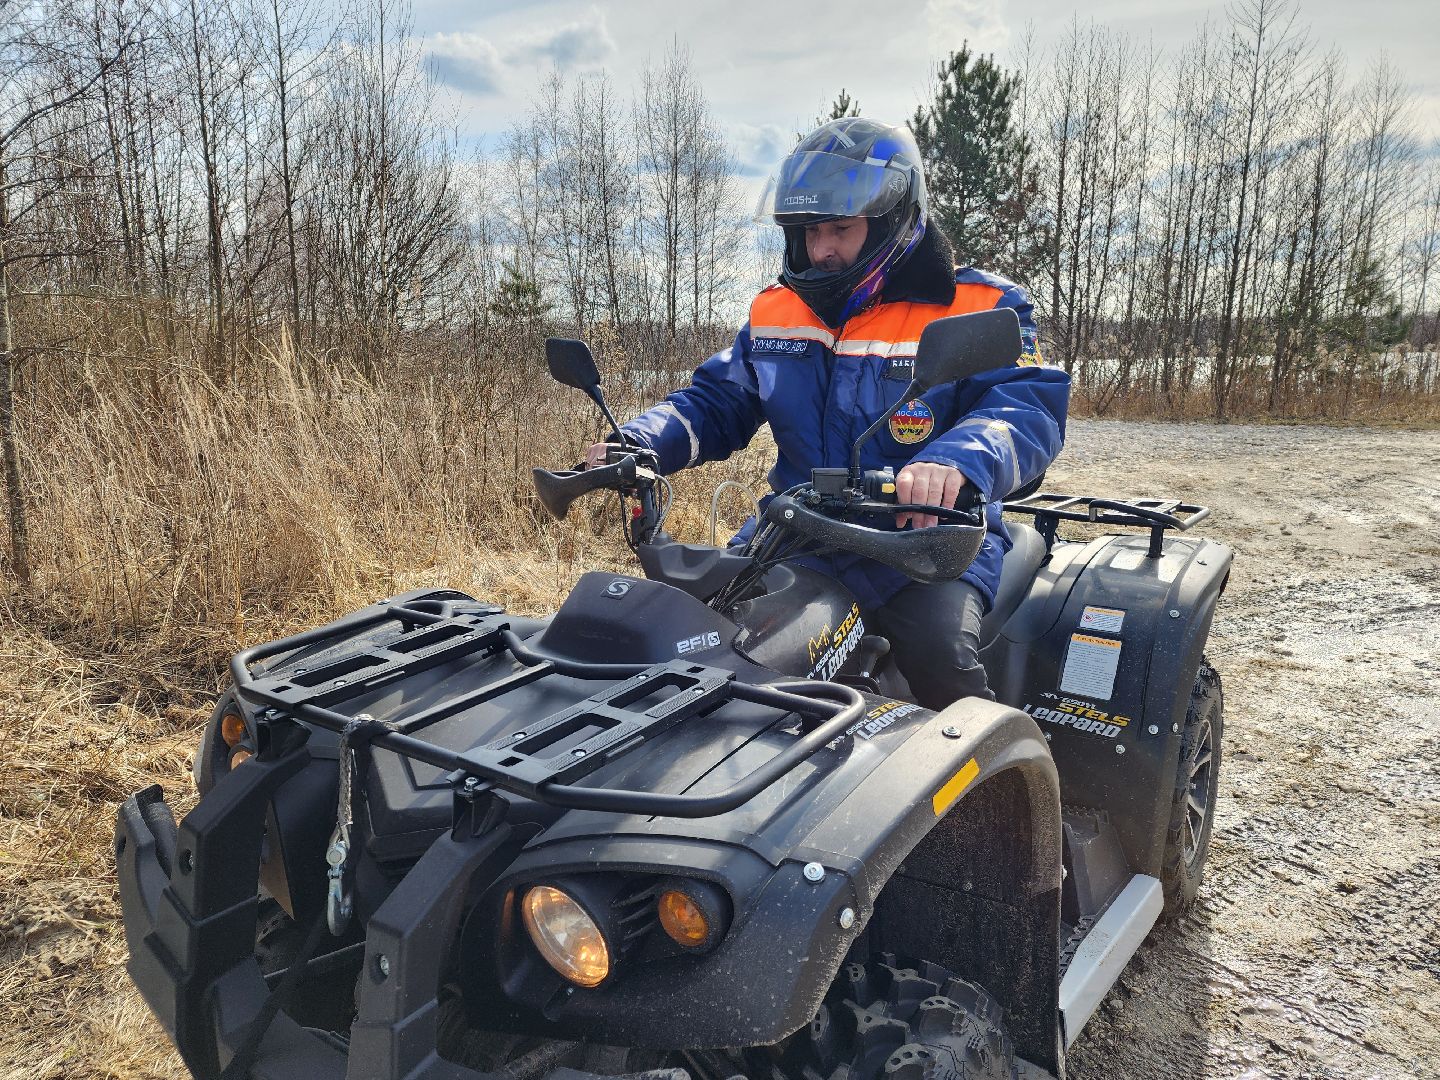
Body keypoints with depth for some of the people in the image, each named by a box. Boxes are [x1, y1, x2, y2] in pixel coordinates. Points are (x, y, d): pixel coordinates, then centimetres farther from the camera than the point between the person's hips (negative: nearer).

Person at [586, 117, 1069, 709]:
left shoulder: (977, 308, -5)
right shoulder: (775, 312, 10)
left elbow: (1030, 405, -19)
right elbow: (714, 402, 14)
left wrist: (955, 464, -42)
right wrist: (637, 444, -7)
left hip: (927, 537, -4)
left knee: (940, 650, -32)